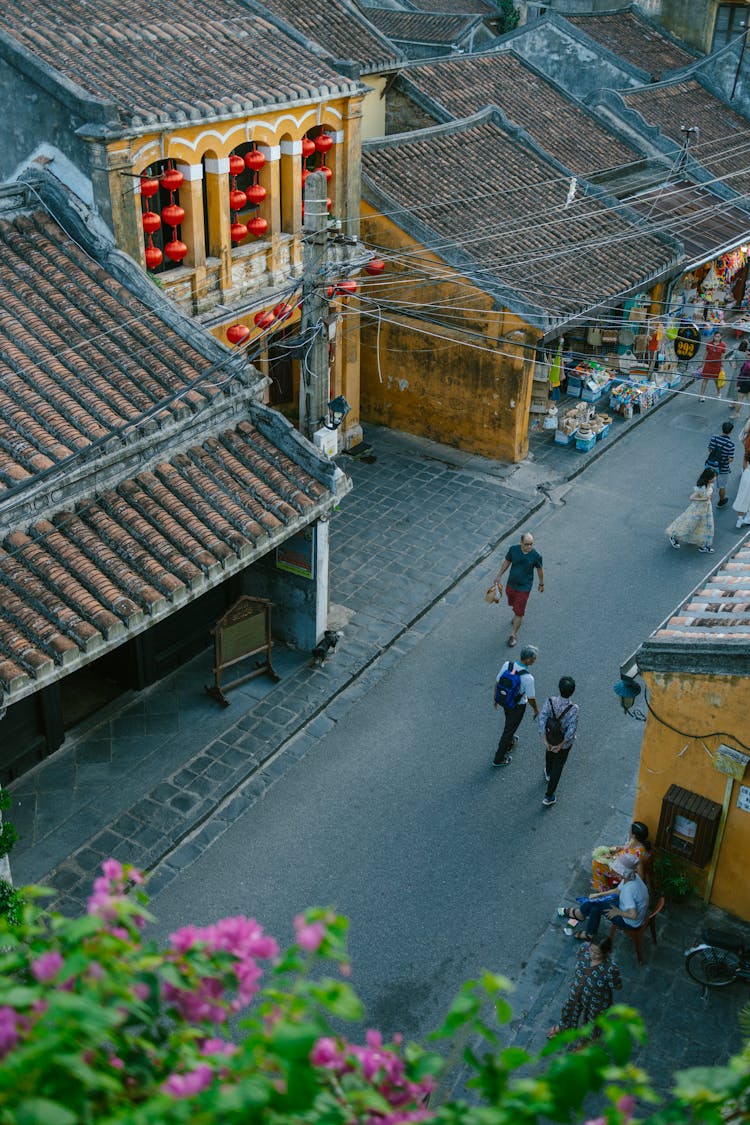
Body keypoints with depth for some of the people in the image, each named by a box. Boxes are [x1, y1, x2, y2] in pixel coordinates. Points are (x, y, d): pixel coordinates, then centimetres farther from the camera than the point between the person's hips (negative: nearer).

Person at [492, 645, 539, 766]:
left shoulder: (507, 664, -20)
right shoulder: (528, 678, -35)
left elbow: (498, 682, -5)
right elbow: (531, 698, -21)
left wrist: (495, 697, 12)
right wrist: (536, 710, 0)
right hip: (518, 706, -6)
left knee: (509, 721, 33)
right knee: (509, 729, 14)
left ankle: (509, 742, 60)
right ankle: (499, 758, 30)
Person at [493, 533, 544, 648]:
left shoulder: (536, 556, -22)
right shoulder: (513, 549, -17)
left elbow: (539, 570, -4)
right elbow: (507, 562, 0)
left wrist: (541, 584, 10)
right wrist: (499, 576, 8)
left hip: (524, 587, -3)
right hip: (511, 584, 3)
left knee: (518, 613, 2)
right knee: (513, 604, 28)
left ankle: (514, 635, 19)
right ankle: (519, 612, 61)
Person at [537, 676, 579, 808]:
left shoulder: (550, 701, -26)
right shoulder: (573, 709, -32)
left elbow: (542, 718, -29)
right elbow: (571, 729, -32)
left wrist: (545, 740, -23)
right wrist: (561, 745, -20)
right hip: (565, 741, -3)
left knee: (549, 753, 35)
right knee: (558, 767, 15)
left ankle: (548, 774, 65)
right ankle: (548, 797, 23)